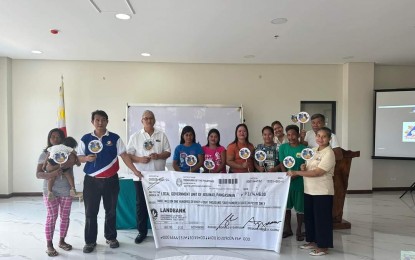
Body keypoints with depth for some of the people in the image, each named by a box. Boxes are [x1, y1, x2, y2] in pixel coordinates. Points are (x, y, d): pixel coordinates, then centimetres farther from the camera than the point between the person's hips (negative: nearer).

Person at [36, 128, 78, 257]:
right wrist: (50, 174, -24)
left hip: (66, 190, 2)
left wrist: (58, 168, -23)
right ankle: (49, 245, 13)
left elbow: (72, 161, -19)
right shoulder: (45, 154, 1)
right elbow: (38, 174, -5)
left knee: (65, 217, 10)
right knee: (51, 217, 1)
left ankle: (62, 241, 25)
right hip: (50, 190, -1)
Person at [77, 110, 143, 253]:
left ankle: (111, 237, 29)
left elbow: (124, 155, -2)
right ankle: (90, 241, 22)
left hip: (111, 180, 0)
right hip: (91, 181, 1)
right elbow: (79, 157, 6)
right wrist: (87, 158, -17)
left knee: (111, 211, 12)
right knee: (90, 212, 7)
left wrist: (135, 170, -10)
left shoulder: (115, 138, -1)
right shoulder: (85, 139, 3)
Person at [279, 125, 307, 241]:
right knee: (286, 206, 12)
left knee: (300, 207, 8)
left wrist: (295, 175, -19)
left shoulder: (304, 149, -5)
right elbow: (282, 164, -1)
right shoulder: (283, 147, 1)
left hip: (300, 181, -2)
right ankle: (287, 229, 28)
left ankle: (299, 231, 25)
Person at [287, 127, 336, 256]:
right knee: (309, 216, 16)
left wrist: (296, 172, -20)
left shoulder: (329, 153, -14)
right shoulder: (313, 150, 11)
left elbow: (317, 172, -22)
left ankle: (323, 246, 14)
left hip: (322, 192, -8)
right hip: (309, 190, 8)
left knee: (322, 218, 2)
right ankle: (313, 241, 31)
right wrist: (303, 167, -3)